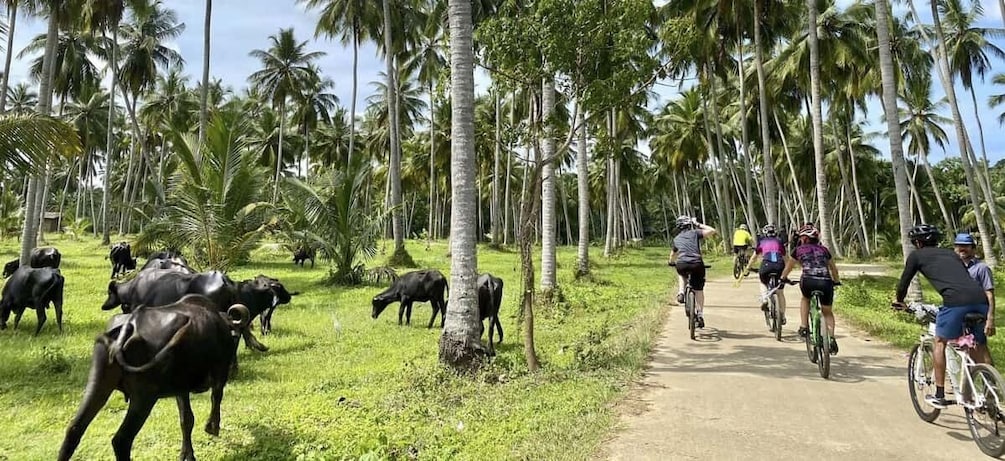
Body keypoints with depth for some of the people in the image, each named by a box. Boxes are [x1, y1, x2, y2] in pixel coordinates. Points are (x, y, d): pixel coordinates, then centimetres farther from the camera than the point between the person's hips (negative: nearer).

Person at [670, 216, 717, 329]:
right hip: (697, 264, -2)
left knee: (681, 274, 39)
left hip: (681, 264, 2)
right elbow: (712, 231, 8)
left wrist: (672, 262, 63)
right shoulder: (695, 233, 15)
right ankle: (700, 314, 10)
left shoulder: (676, 239, 26)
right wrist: (699, 225, 21)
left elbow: (673, 255, 41)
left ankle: (681, 292, 16)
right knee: (698, 290, 15)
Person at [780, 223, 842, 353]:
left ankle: (804, 327, 20)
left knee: (805, 299, 31)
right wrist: (836, 281, 52)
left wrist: (784, 278, 47)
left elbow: (788, 266, 29)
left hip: (809, 281, -2)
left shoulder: (799, 249, 17)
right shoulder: (823, 249, 25)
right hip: (826, 282, 2)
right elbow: (833, 268, 35)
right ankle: (832, 339, 3)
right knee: (827, 312, 21)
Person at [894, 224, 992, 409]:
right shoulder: (950, 253, 31)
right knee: (980, 347, 19)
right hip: (980, 299, 5)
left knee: (940, 342, 13)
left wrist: (899, 302, 39)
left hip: (956, 301, -5)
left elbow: (904, 282, 20)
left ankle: (939, 395, 16)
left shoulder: (917, 255, 16)